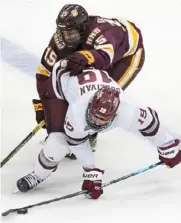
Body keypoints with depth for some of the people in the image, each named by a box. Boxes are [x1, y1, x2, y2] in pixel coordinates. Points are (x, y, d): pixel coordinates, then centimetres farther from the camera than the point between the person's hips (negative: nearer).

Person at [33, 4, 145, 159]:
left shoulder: (99, 32, -46)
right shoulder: (60, 40, -27)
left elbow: (104, 57, -66)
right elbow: (44, 73, -23)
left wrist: (84, 58, -86)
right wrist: (42, 105, -26)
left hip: (129, 53, -6)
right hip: (97, 49, 6)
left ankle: (88, 136, 0)